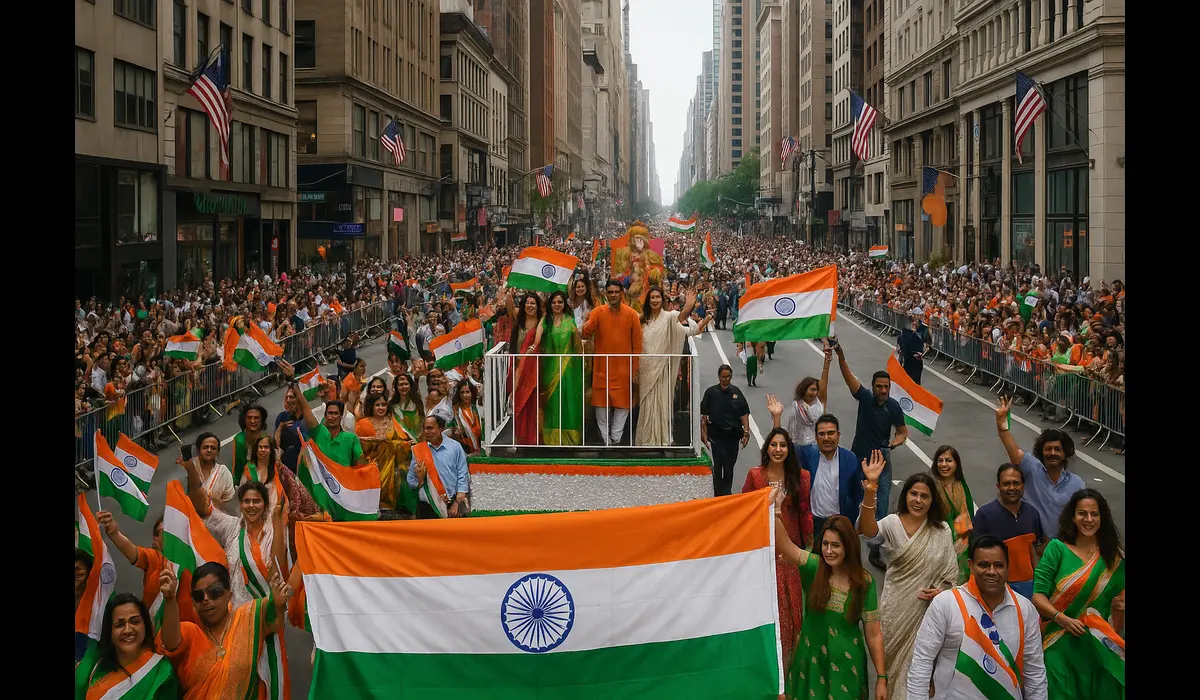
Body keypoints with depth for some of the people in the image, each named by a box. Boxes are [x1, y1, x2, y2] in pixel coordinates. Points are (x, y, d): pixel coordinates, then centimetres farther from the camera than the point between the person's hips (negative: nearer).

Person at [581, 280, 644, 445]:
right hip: (602, 369, 0)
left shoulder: (632, 314, -3)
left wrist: (635, 371, -2)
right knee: (602, 406, 4)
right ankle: (606, 440, 15)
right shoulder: (597, 312, -2)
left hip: (624, 370, 0)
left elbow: (637, 344, 0)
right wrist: (587, 324, -33)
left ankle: (616, 439, 15)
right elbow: (585, 335, -11)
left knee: (622, 406, 3)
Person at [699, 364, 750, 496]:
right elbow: (704, 415, -2)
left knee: (729, 465, 11)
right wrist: (704, 434, -7)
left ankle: (727, 492, 24)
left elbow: (744, 414, 6)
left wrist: (746, 432, -3)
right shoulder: (711, 392, -2)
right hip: (717, 434, -3)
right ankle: (718, 494, 0)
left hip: (733, 434, 3)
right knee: (718, 465, -6)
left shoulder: (736, 392, 5)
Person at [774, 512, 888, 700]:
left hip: (846, 666, -1)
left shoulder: (865, 582, -10)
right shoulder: (813, 567, -9)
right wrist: (775, 512, -44)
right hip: (811, 661, 1)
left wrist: (882, 678, -5)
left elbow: (874, 635, -5)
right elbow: (783, 543, -27)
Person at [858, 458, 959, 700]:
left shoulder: (942, 530, 2)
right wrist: (871, 489, -45)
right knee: (896, 660, 10)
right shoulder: (892, 524, -8)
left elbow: (951, 571, 9)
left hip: (928, 609, 2)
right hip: (897, 608, -1)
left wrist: (941, 590, -13)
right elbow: (867, 530, -31)